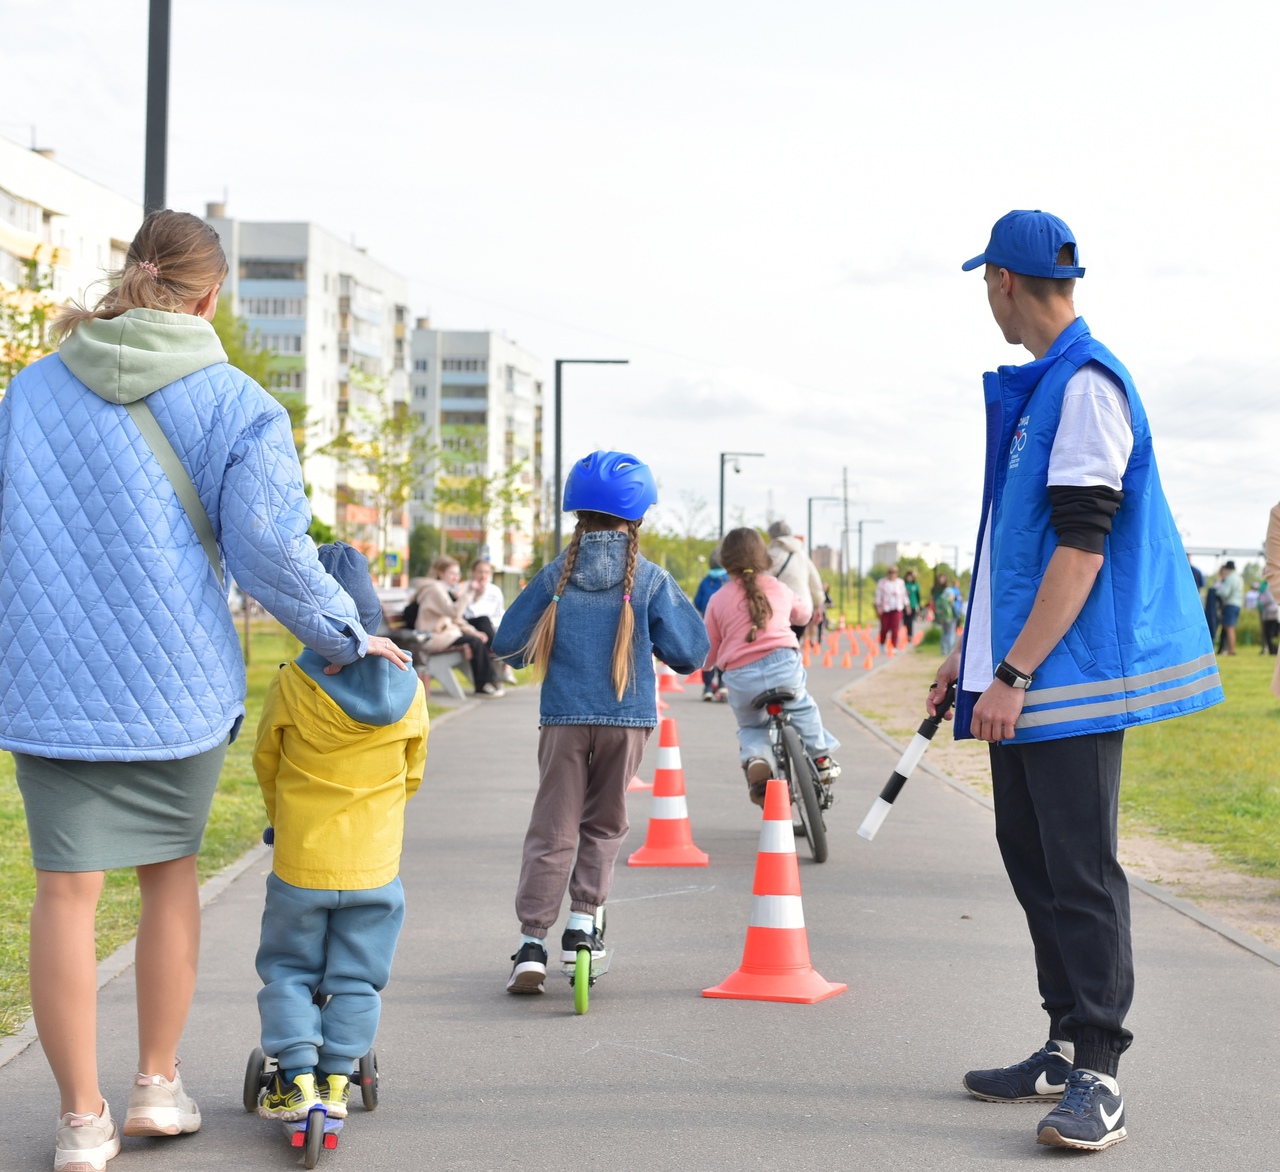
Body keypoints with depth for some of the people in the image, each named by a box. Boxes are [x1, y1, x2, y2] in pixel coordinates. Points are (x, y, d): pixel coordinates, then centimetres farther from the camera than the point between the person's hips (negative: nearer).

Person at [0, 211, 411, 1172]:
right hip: (173, 680, -1)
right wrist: (346, 636, 2)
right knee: (170, 871, 16)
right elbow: (269, 549, -11)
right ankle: (158, 1085, 26)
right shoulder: (236, 405, -6)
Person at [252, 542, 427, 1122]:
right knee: (355, 980, 13)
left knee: (287, 970, 14)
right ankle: (335, 1080, 14)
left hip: (299, 863, -2)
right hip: (375, 867, 2)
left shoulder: (290, 686, -13)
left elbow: (266, 762, 3)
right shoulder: (408, 690, -6)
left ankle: (295, 1077, 9)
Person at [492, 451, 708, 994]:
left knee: (552, 830, 3)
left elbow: (507, 642, 3)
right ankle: (582, 925, 14)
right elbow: (689, 652, -1)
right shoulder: (650, 580, -3)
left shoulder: (556, 574, 0)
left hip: (564, 719, 0)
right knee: (604, 824, 18)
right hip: (627, 719, 0)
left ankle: (532, 942, -1)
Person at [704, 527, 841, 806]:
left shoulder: (718, 600, 9)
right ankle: (821, 758, 32)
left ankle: (755, 758, -3)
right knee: (802, 709, 31)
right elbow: (803, 613, 36)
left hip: (740, 678, 0)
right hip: (783, 664, 1)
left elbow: (710, 652, 11)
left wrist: (709, 660, 34)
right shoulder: (779, 588, 15)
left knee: (751, 727, 24)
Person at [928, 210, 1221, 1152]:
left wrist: (1015, 672, -21)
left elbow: (1082, 547, -20)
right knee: (1033, 859, 13)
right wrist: (974, 652, 22)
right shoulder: (1035, 388, 17)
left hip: (1071, 680, -10)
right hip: (1020, 677, 10)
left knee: (1079, 872, -7)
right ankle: (1067, 1050, 23)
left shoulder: (1087, 383, -13)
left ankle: (1100, 1075, -1)